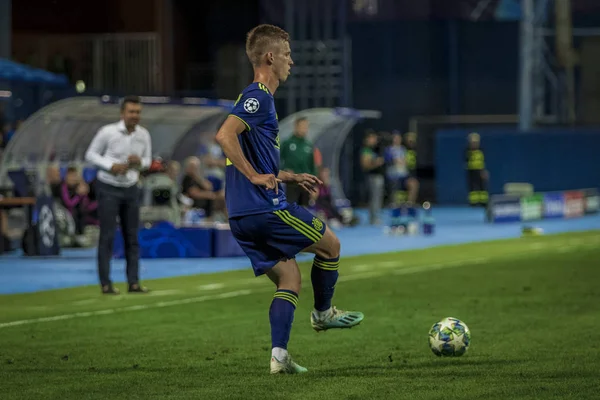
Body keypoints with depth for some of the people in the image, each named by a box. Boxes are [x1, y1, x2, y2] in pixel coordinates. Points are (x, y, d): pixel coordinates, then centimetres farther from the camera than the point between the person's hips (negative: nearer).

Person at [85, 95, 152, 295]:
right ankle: (106, 284, -2)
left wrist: (139, 162, -14)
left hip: (131, 188, 5)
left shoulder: (143, 135, -2)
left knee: (132, 236, 5)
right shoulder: (107, 132, -15)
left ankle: (134, 282, 9)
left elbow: (147, 160, 10)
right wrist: (111, 166, -21)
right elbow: (90, 154, -6)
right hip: (108, 188, -5)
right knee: (107, 236, -4)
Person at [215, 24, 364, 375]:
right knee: (331, 244, 10)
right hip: (267, 209, -9)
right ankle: (323, 313, 26)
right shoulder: (258, 96, -12)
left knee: (289, 278, 11)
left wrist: (290, 177, 28)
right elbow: (225, 135, -27)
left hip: (243, 216, 9)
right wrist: (255, 176, -23)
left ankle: (279, 355, 1)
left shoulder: (258, 98, 19)